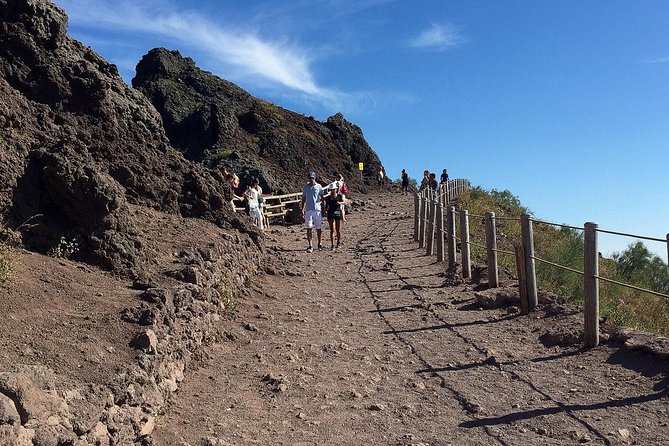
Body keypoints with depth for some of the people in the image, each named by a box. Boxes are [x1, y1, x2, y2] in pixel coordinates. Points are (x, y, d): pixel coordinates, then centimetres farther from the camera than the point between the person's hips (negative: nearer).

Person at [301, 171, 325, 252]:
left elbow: (322, 198, 8)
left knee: (318, 228, 9)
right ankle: (310, 246, -6)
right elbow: (303, 199, 11)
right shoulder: (305, 187, 6)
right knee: (309, 228, -8)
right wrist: (302, 210, 4)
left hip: (318, 209, 0)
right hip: (308, 210, 0)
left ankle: (319, 244, 24)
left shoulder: (319, 186, 2)